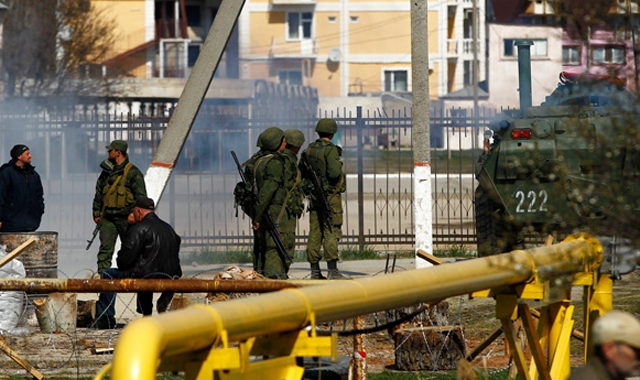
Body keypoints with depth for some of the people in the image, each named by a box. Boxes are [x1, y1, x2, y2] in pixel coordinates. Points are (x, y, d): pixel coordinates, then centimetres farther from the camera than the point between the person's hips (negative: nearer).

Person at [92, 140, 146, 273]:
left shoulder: (133, 172, -4)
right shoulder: (107, 171, 13)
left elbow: (141, 196, -6)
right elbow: (98, 194, 19)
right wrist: (97, 213, 13)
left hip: (125, 217, -4)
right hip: (108, 217, 4)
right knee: (105, 247, -4)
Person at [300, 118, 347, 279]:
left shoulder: (308, 150, 8)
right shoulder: (330, 149, -14)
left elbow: (301, 173, 14)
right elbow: (334, 172, -23)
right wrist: (339, 166, -3)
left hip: (314, 195, 7)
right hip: (330, 196, -7)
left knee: (315, 233, 8)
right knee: (331, 232, -7)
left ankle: (315, 270, 9)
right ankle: (332, 270, -12)